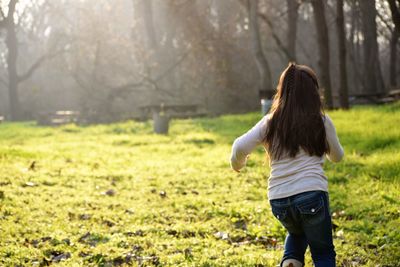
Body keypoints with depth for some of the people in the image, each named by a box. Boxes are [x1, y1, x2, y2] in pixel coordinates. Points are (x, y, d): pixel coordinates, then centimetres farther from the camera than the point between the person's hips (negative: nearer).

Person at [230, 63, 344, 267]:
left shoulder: (270, 123, 6)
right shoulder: (321, 121, 3)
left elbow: (240, 147, -4)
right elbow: (337, 156, 17)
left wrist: (237, 165, 17)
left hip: (278, 200, 3)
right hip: (312, 193, -3)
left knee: (297, 233, 34)